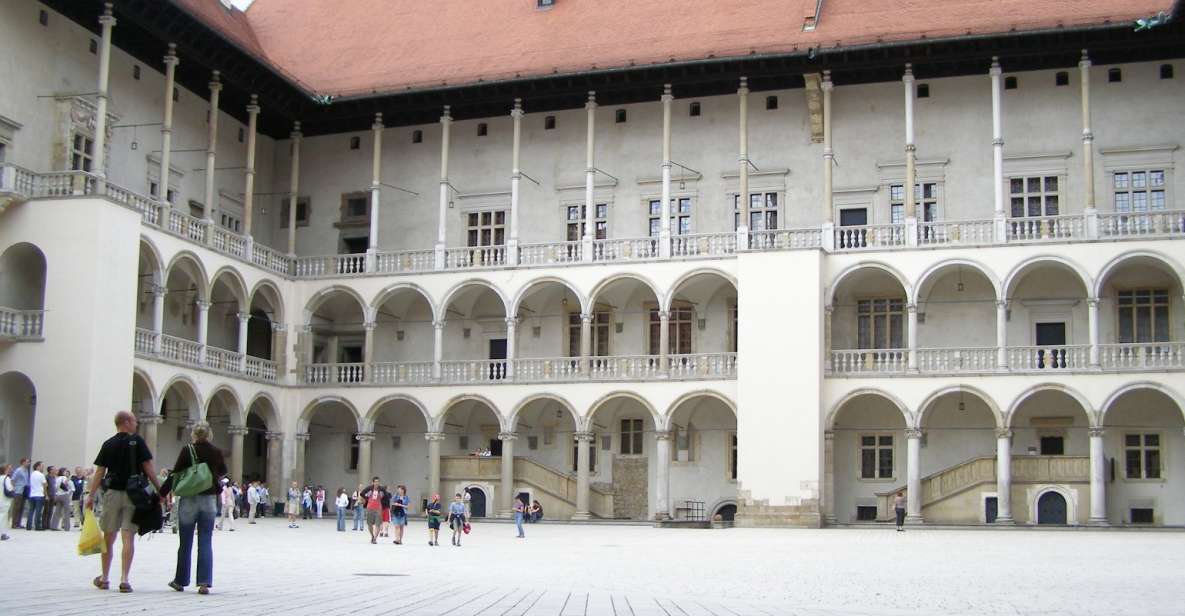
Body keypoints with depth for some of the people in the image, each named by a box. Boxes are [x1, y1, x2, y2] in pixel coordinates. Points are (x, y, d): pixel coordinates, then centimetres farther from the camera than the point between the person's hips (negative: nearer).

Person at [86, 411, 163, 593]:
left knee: (108, 538, 12)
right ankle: (124, 579, -9)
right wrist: (159, 489, 1)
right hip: (133, 494, -2)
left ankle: (104, 578, 21)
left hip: (112, 493, 2)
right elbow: (148, 468, -5)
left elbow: (99, 472, 0)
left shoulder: (108, 444, 4)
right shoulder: (137, 442, -2)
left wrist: (91, 495, 3)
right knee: (128, 538, -2)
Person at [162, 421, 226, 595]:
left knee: (185, 543, 11)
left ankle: (180, 581, 22)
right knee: (206, 543, 2)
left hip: (189, 500, -1)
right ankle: (204, 582, -7)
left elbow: (175, 475, -8)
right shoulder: (216, 452, 0)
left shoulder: (187, 451, -9)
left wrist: (162, 493, 1)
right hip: (209, 500, 1)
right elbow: (223, 471, 19)